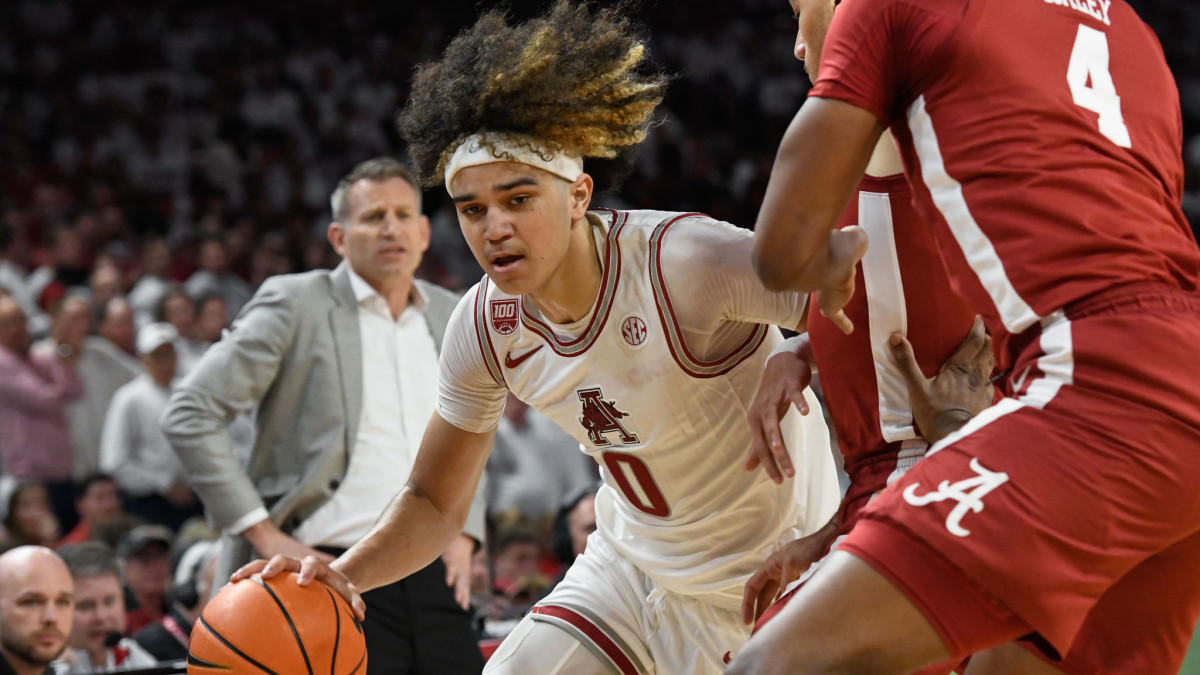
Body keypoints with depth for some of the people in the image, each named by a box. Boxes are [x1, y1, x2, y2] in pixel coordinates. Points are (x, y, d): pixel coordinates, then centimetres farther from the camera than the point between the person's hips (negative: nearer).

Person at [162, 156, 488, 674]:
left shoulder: (452, 315, 16)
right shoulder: (294, 304, -1)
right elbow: (188, 416, -5)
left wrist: (464, 533, 12)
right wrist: (263, 534, -9)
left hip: (433, 576, 6)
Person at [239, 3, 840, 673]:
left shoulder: (685, 260, -28)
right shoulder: (485, 324, -8)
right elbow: (434, 503, 3)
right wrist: (343, 576, -17)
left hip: (759, 580, -6)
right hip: (630, 563, 6)